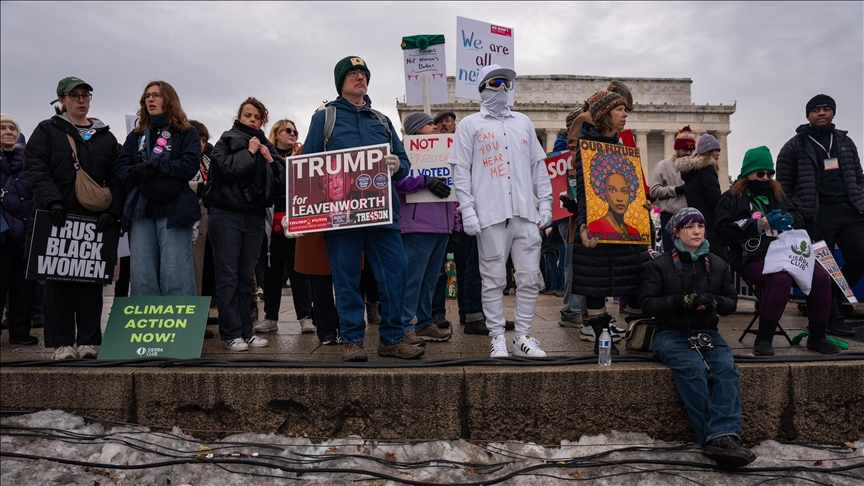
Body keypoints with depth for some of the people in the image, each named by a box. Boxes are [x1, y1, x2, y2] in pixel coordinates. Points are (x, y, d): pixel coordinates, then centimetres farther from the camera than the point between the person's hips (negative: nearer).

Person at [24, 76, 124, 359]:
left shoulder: (105, 137, 16)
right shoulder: (47, 130, 9)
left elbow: (116, 179, 8)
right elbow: (36, 169, -3)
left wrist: (112, 212, -7)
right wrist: (52, 201, -18)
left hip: (95, 221, 2)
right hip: (56, 220, -2)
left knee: (92, 281, 1)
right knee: (58, 281, 0)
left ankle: (90, 341, 7)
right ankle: (62, 343, 5)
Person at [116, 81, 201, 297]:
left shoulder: (187, 133, 9)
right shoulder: (135, 135, 21)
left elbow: (189, 166, -7)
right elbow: (121, 169, 7)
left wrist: (152, 165, -9)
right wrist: (141, 177, -13)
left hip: (173, 212, -4)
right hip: (141, 211, 4)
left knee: (176, 275, -8)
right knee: (141, 277, 2)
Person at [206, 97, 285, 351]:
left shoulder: (266, 146, 15)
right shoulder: (227, 140, 3)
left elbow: (282, 180, 8)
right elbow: (224, 168, -16)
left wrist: (270, 159, -4)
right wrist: (249, 152, -9)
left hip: (255, 217, 4)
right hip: (227, 214, -4)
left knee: (246, 276, 8)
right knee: (228, 275, -4)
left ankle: (246, 331, 13)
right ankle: (230, 333, -1)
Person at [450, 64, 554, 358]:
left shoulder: (523, 123, 21)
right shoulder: (470, 125, 8)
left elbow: (538, 166, 19)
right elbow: (461, 171, 1)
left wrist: (545, 202, 10)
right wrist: (467, 211, -9)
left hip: (525, 213, 4)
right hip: (490, 214, -4)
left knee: (530, 277, 2)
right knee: (494, 279, 1)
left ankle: (523, 336, 14)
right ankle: (497, 338, 12)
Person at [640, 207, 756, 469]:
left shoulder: (717, 265, 15)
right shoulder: (660, 265, 3)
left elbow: (732, 301, 16)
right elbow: (648, 303, -3)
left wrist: (714, 302, -8)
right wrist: (684, 301, -17)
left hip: (707, 333, 4)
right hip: (671, 334, -3)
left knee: (727, 368, -28)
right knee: (693, 368, -33)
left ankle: (723, 436, -39)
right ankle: (717, 438, -31)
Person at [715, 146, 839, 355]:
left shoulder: (777, 193, 20)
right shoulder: (731, 198, 3)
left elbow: (799, 220, 19)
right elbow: (724, 231, -10)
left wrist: (788, 220, -6)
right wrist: (760, 224, -17)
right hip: (751, 258, -6)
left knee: (821, 276, -18)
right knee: (780, 279, -35)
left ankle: (817, 338, 0)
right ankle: (763, 339, -20)